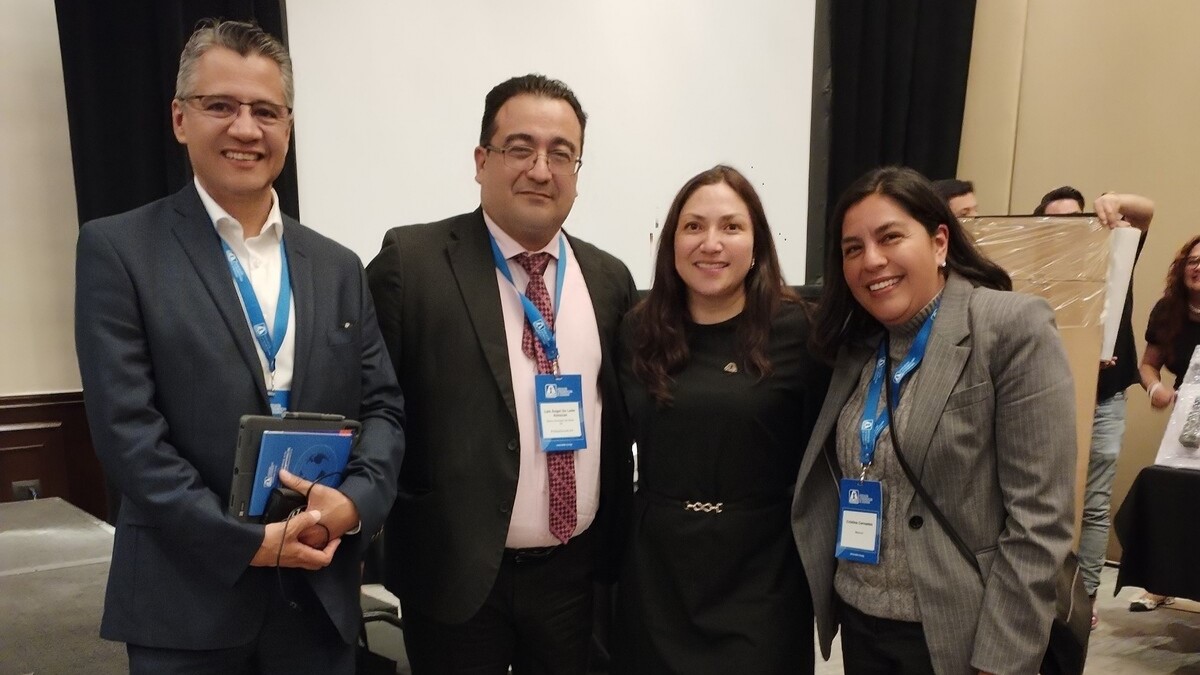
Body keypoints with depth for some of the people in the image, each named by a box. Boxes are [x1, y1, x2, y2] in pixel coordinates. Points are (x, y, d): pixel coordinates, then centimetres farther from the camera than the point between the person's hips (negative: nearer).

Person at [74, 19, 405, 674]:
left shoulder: (338, 267, 8)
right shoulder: (118, 249, -5)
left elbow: (383, 406, 6)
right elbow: (125, 428, -11)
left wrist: (354, 500, -13)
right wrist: (249, 542, -16)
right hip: (187, 602, -3)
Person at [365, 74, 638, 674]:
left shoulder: (609, 278, 4)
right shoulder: (412, 261, -10)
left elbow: (621, 416, 11)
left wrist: (617, 544, 9)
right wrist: (385, 523, -7)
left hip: (576, 570, 4)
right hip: (454, 571, -4)